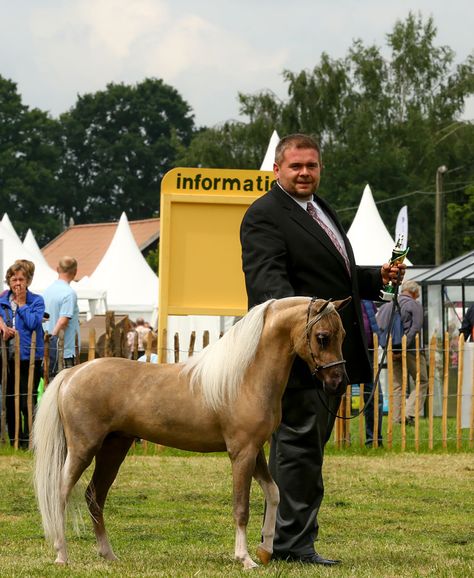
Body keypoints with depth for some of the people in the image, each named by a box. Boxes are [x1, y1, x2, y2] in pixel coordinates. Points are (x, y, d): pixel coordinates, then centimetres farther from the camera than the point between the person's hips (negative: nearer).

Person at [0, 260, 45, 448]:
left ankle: (27, 440, 0)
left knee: (27, 401, -5)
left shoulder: (36, 301, -1)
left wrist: (21, 304, -10)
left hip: (29, 356, -4)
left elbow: (33, 323, -14)